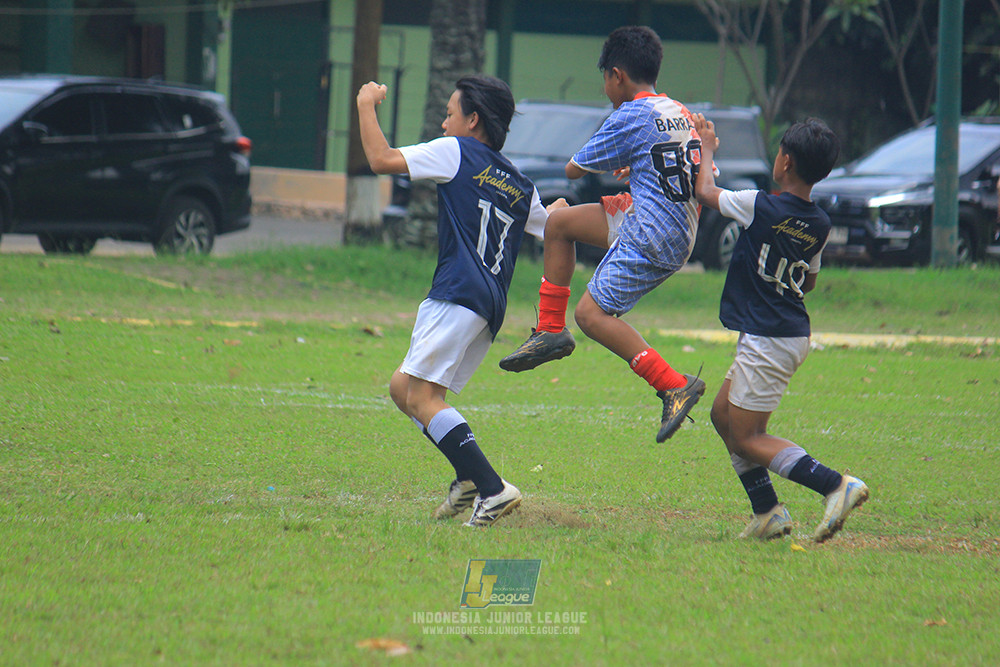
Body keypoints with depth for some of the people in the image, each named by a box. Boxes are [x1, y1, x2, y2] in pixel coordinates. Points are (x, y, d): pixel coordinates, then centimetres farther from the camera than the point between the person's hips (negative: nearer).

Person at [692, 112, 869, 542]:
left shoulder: (760, 206, -18)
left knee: (747, 438, -3)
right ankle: (767, 514, 15)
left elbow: (705, 191, 0)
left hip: (766, 341, -8)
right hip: (794, 333, 8)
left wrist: (706, 151, 17)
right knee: (723, 415, 18)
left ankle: (837, 486, -15)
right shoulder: (819, 225, 3)